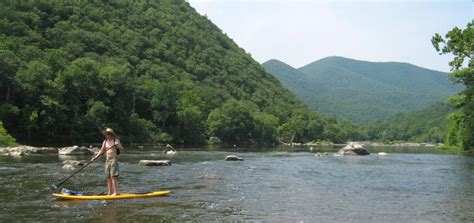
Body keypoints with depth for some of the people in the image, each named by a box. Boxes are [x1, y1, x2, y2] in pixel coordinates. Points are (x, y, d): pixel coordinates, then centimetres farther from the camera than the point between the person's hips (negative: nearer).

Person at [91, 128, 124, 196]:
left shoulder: (116, 140, -3)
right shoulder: (105, 142, 12)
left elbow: (121, 148, -11)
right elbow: (102, 151, 14)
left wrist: (117, 145, -30)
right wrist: (95, 157, 7)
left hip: (113, 159, -6)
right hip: (107, 160, 6)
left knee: (113, 176, -13)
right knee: (108, 177, 6)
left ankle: (116, 192, -11)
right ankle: (110, 193, 11)